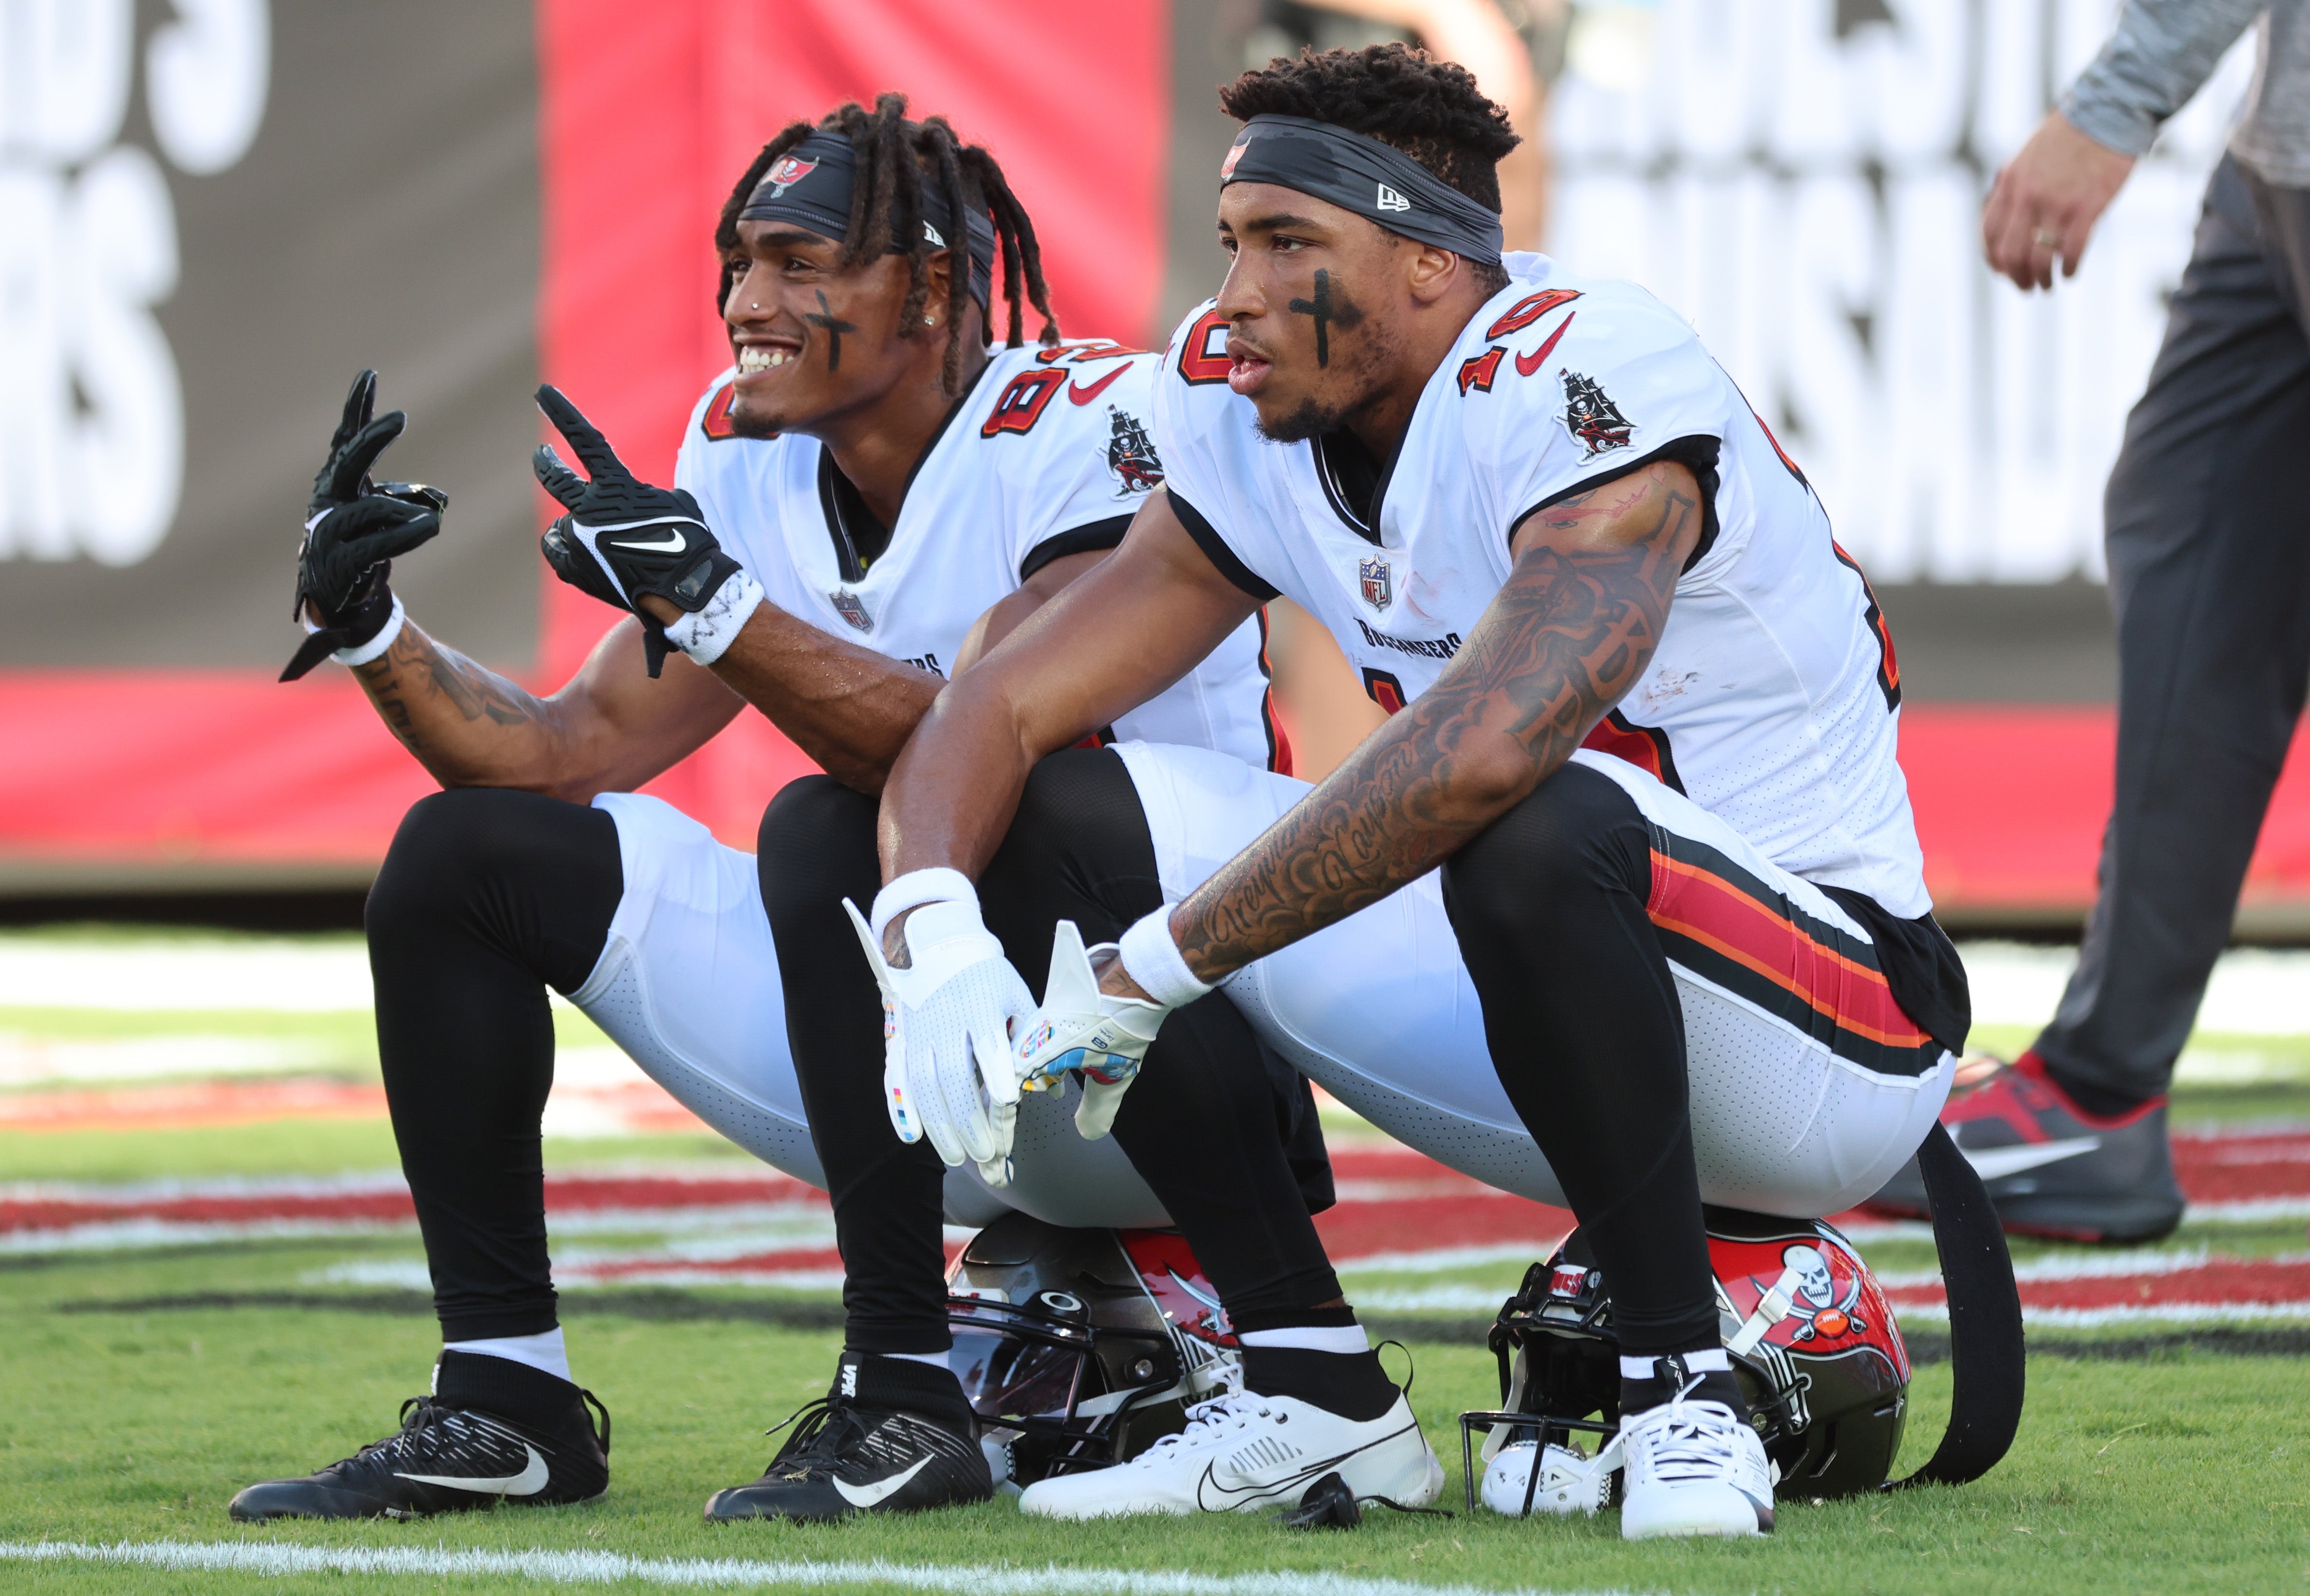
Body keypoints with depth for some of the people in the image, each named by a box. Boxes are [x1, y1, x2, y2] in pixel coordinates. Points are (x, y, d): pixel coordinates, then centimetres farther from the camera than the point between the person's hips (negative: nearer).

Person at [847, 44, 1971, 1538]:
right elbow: (1002, 710, 0)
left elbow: (1481, 754, -40)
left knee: (1541, 833, -39)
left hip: (1832, 1022, -8)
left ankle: (1684, 1394, -23)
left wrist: (1149, 971, -32)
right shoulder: (1253, 425, 1)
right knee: (1067, 813, -2)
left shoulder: (1582, 382, -24)